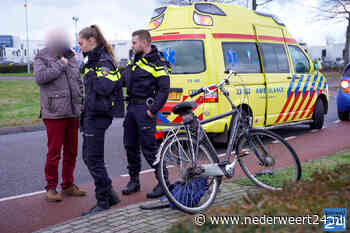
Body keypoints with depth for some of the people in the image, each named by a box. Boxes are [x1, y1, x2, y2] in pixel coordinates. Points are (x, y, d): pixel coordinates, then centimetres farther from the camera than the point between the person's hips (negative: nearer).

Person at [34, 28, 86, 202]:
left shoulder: (70, 58, 15)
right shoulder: (41, 58, -1)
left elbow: (78, 82, 21)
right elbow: (40, 77, -20)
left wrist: (81, 104, 15)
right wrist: (60, 65, -14)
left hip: (72, 113, 6)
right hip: (54, 113, -6)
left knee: (71, 152, 11)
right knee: (54, 152, -3)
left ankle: (68, 185, 23)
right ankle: (51, 188, 9)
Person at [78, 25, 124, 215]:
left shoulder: (104, 62, -14)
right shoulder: (93, 60, 18)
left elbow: (105, 88, -28)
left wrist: (90, 72, -15)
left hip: (98, 116, -10)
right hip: (91, 115, 10)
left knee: (94, 160, -4)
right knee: (88, 157, 14)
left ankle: (103, 202, 6)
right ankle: (110, 194, 22)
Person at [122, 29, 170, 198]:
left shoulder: (158, 64, -10)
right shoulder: (135, 61, 15)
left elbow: (164, 90, -15)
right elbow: (123, 78, 24)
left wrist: (153, 110, -19)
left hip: (145, 108, -8)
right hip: (131, 107, 8)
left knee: (148, 147, -8)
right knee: (130, 146, 12)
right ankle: (134, 180, 24)